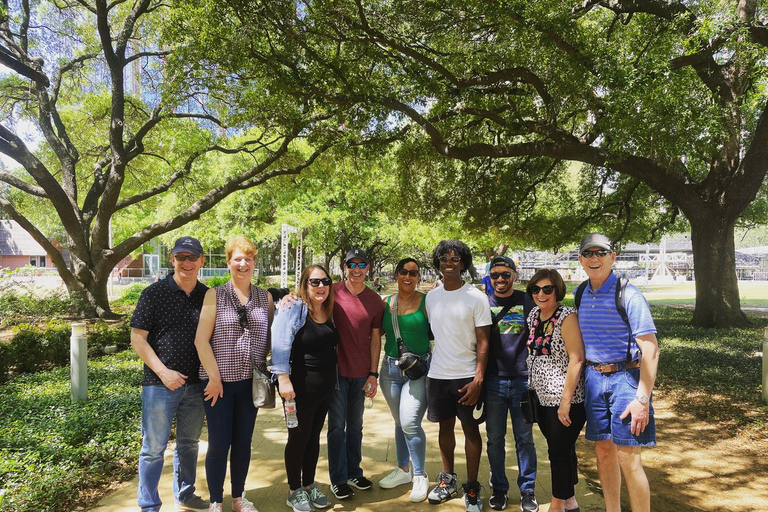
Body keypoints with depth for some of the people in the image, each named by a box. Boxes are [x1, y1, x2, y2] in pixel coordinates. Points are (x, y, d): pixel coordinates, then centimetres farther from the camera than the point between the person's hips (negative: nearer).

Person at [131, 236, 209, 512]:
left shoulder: (207, 296, 3)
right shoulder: (154, 293, -8)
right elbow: (137, 337, -8)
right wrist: (163, 372, -14)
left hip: (196, 385, 4)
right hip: (160, 384, -4)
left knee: (189, 443, 18)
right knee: (154, 447, 6)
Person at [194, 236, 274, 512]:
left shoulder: (265, 298, 4)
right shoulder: (215, 295, -4)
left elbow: (270, 338, 9)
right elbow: (201, 339, -8)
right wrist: (214, 377, -11)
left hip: (251, 382, 3)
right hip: (219, 381, -3)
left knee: (243, 442, 13)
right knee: (219, 443, 5)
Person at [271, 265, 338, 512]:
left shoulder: (329, 311, 8)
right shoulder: (294, 309, -14)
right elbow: (280, 345, -21)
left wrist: (333, 380, 17)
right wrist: (283, 378, -27)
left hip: (326, 386, 6)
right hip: (300, 386, -6)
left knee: (314, 436, 17)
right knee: (298, 438, 6)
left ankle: (309, 485, 32)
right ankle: (294, 491, 23)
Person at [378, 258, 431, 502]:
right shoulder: (387, 302, 5)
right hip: (390, 367, 5)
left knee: (410, 423, -12)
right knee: (399, 422, 16)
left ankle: (420, 476, 9)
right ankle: (403, 470, 35)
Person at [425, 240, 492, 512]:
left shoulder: (476, 298, -7)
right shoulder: (431, 297, 5)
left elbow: (483, 342, -8)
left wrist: (478, 379, -15)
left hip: (467, 376, -3)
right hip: (437, 374, 4)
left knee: (471, 429, 7)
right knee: (445, 426, 15)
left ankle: (472, 488, 20)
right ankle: (447, 480, 30)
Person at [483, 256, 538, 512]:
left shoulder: (526, 300, 2)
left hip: (522, 380, -1)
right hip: (493, 381, 1)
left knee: (524, 438, 8)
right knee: (495, 438, 9)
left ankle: (528, 490, 22)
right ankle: (499, 488, 25)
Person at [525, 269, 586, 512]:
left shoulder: (567, 317, -16)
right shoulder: (534, 314, 6)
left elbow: (576, 360, -20)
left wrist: (565, 400, -22)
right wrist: (530, 390, 14)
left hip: (565, 400, -7)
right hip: (542, 399, 7)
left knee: (560, 453, 3)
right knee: (560, 450, 19)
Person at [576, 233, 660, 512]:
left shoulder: (628, 295, -12)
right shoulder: (580, 294, 6)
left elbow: (650, 349, -16)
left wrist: (642, 399, -20)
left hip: (625, 377, -6)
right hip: (593, 378, 6)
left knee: (628, 458, -4)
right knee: (603, 452, 14)